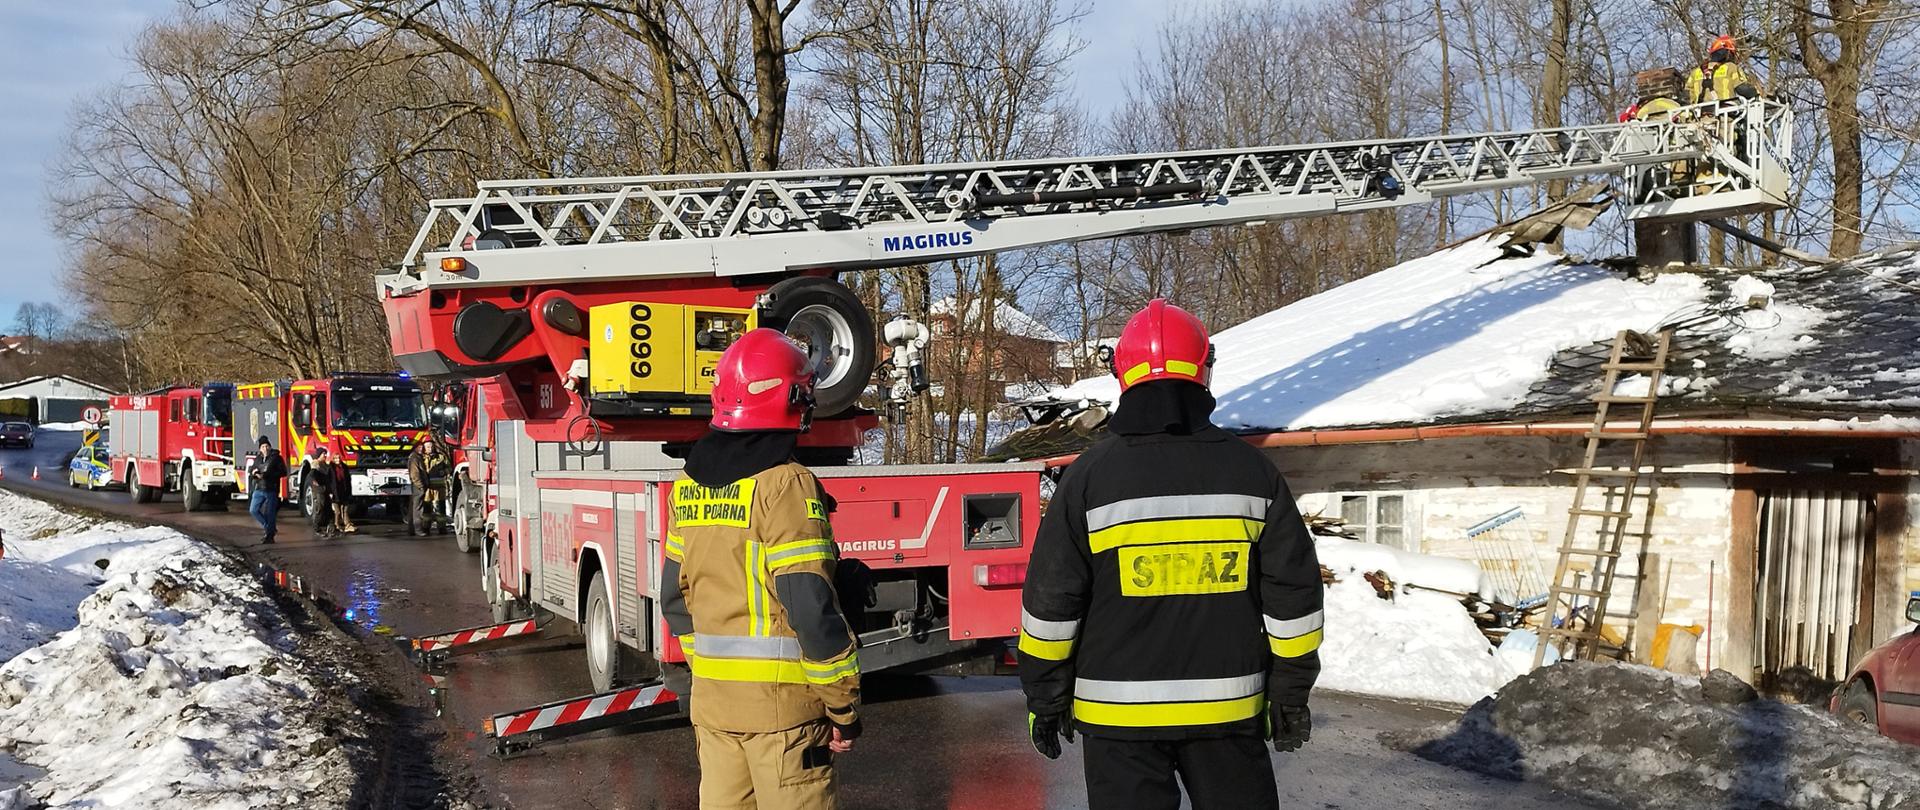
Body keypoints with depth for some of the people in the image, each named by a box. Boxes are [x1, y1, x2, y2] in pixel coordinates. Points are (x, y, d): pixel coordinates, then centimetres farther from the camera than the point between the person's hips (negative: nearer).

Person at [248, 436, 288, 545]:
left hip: (271, 490, -5)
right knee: (253, 510, 0)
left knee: (270, 513, -2)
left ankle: (269, 536, 7)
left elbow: (283, 472, -10)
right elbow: (251, 472, 21)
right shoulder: (257, 458, 13)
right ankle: (268, 528, 18)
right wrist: (254, 473, -5)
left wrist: (266, 475, -17)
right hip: (258, 490, 5)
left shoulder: (276, 458, -3)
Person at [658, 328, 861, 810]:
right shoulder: (785, 484, -15)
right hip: (779, 697, -7)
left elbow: (676, 597, 13)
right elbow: (811, 606, -20)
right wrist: (844, 703, -12)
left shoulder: (691, 485, 8)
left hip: (711, 695, 7)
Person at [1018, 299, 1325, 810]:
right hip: (1229, 706, 2)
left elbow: (1051, 601, -5)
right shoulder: (1250, 470, -1)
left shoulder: (1089, 476, -8)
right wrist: (1291, 693, 11)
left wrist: (1045, 700, 6)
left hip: (1119, 711, -2)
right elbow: (1293, 592, 2)